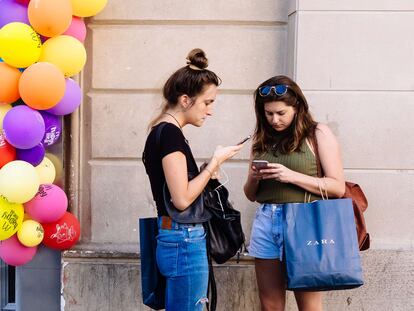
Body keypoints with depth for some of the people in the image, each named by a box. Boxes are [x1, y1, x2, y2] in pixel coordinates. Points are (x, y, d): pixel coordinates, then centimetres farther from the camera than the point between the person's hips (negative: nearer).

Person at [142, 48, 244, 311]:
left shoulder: (160, 132, 14)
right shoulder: (171, 134, -15)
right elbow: (182, 199, -20)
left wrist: (208, 171, 9)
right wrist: (215, 163, -11)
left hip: (173, 239, 10)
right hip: (184, 242, -10)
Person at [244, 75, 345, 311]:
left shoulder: (318, 134, 0)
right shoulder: (262, 139, 13)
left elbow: (338, 188, -6)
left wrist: (292, 176, -15)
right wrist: (254, 178, -5)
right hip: (265, 221, 4)